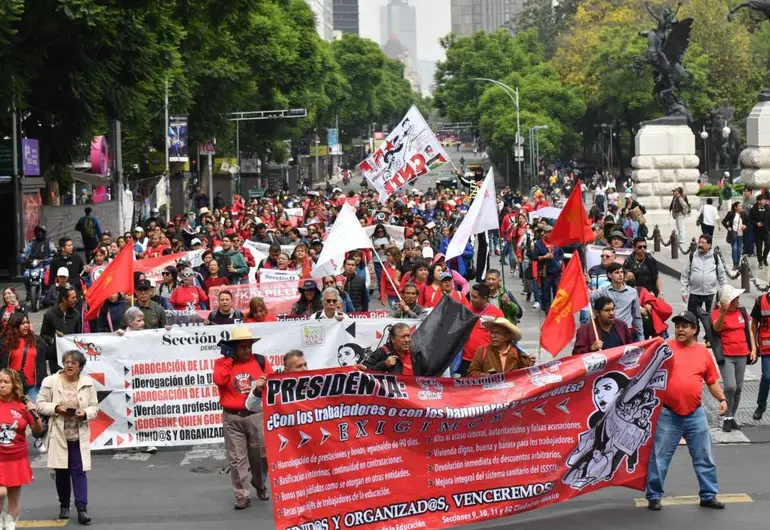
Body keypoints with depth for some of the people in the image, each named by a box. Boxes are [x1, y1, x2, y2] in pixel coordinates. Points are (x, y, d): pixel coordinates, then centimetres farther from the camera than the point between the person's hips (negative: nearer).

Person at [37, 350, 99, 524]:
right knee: (61, 471, 8)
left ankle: (82, 508, -8)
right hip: (58, 434, 0)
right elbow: (41, 404, 0)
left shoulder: (87, 383, 1)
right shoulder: (50, 382, -2)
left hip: (79, 435, 0)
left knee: (79, 470, -6)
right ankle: (64, 505, 25)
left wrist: (85, 413, -16)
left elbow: (94, 407, 5)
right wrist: (56, 408, -17)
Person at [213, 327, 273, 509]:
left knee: (260, 455, 9)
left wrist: (264, 385, -16)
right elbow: (219, 380, -15)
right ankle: (242, 496, 1)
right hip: (232, 418, -1)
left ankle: (261, 486, 32)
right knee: (237, 458, -2)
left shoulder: (260, 361, 7)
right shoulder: (223, 362, 4)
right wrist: (228, 358, -8)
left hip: (256, 415, 1)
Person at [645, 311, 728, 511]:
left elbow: (712, 380, 13)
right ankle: (654, 496, 13)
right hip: (667, 414, -3)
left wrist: (722, 399, 2)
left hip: (695, 414, 3)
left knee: (704, 457, 8)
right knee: (659, 457, 2)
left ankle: (708, 495, 20)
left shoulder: (703, 352, 6)